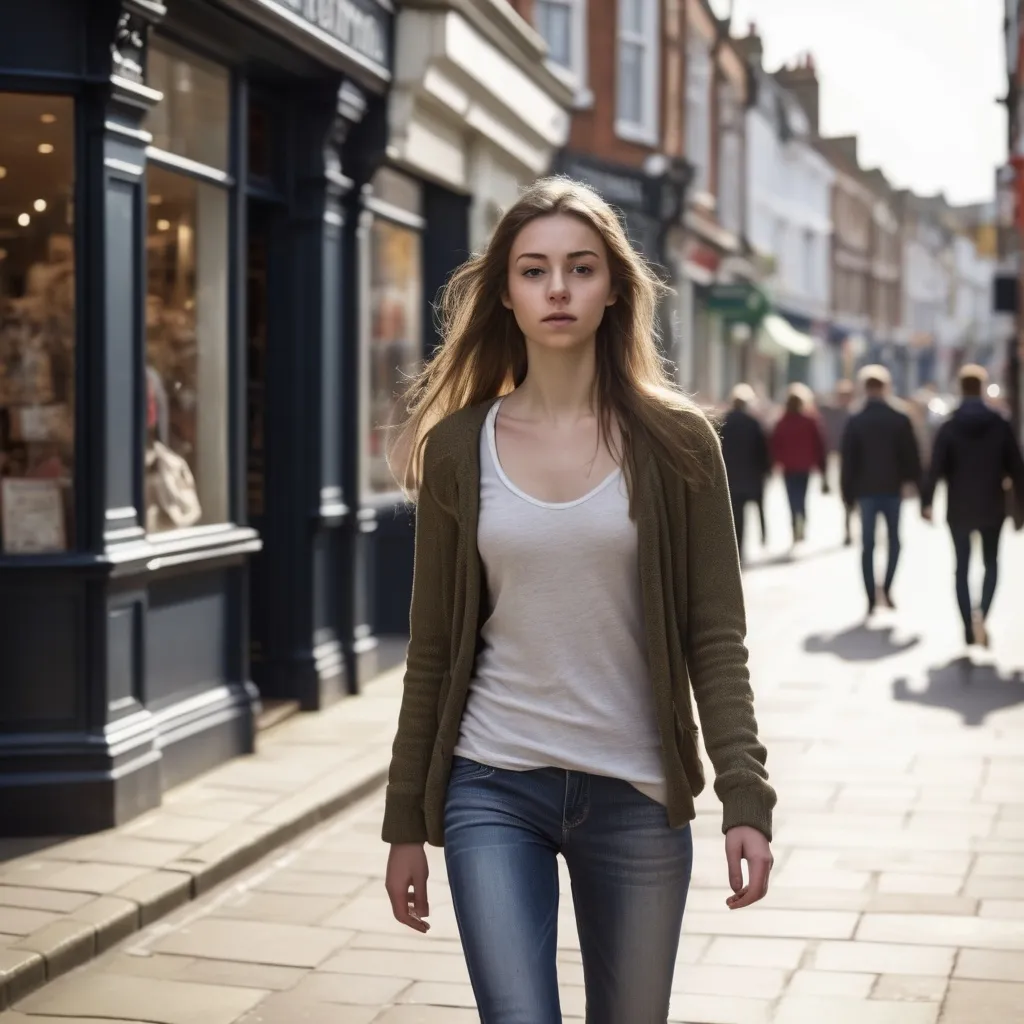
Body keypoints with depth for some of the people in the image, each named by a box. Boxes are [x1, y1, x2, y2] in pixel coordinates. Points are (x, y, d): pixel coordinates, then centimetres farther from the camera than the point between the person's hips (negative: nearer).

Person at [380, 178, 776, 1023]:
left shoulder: (676, 443, -1)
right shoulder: (458, 447, 2)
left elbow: (716, 637, -3)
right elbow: (432, 651, 5)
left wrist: (745, 797, -13)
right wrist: (406, 823, 6)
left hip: (636, 794, 0)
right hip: (492, 791, 0)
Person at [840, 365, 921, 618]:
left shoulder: (856, 422, -3)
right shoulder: (901, 420, -2)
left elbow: (848, 461, -2)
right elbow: (912, 457, -1)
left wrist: (848, 493, 3)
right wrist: (915, 483, 8)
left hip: (865, 490, 0)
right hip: (893, 488, 0)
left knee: (868, 544, 4)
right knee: (893, 540, 14)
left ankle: (872, 599, 0)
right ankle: (886, 587, -3)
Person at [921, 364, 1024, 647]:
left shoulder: (949, 428, -7)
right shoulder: (1001, 425, -5)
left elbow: (936, 470, -12)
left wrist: (926, 502, -7)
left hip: (959, 509, 0)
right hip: (992, 507, 0)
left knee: (962, 567, 11)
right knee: (991, 563, 14)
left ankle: (969, 627, 9)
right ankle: (982, 612, -12)